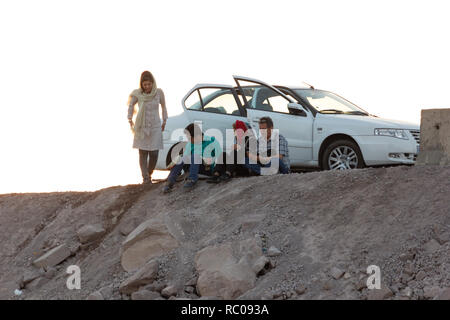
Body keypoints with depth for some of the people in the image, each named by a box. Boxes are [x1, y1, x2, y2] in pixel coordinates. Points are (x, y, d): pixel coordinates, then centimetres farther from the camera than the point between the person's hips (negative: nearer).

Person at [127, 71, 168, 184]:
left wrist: (164, 122, 12)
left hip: (155, 127, 0)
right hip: (141, 127, 0)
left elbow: (163, 107, 8)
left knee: (154, 153, -5)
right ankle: (145, 178, 3)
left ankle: (149, 173, 19)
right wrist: (130, 120, 10)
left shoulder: (159, 92, -7)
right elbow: (130, 105, 10)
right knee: (143, 153, -2)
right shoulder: (137, 94, -7)